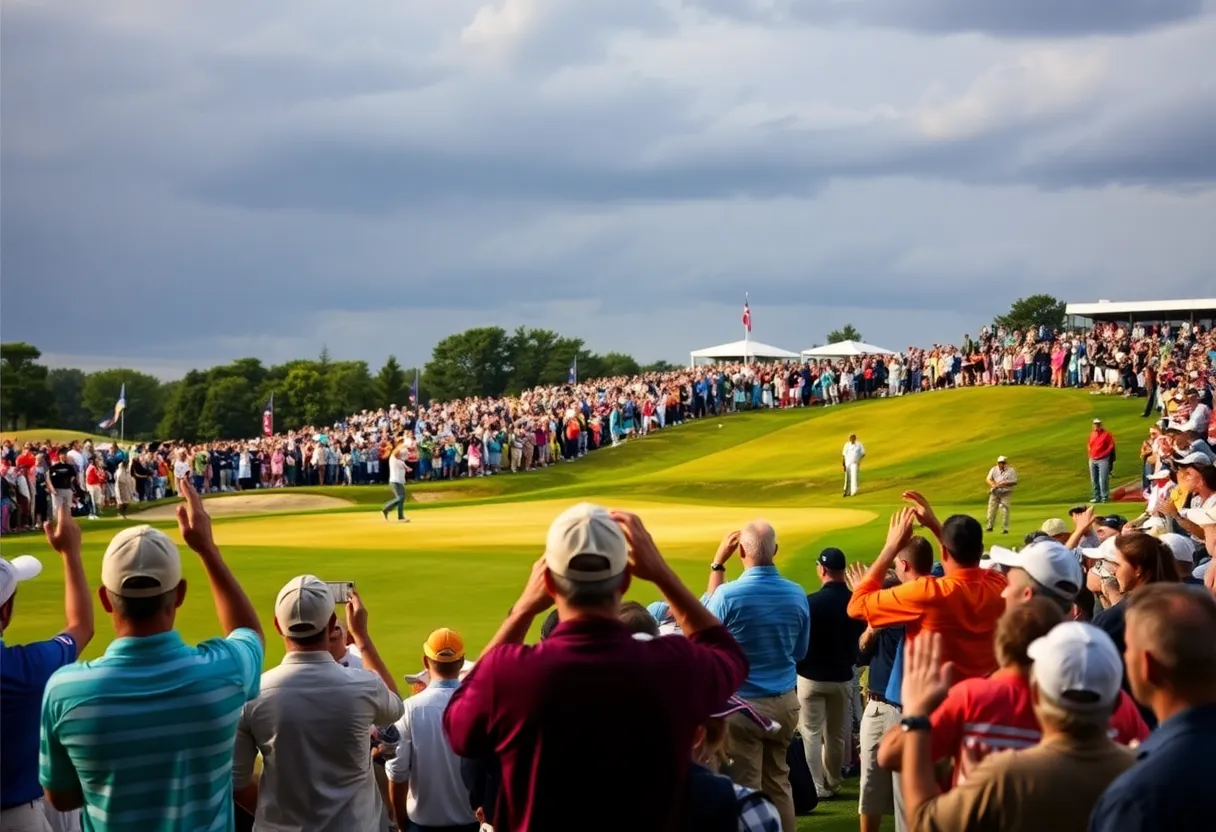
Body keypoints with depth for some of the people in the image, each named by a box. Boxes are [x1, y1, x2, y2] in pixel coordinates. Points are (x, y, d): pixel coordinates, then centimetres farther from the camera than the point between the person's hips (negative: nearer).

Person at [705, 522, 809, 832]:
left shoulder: (728, 595, -19)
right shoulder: (797, 595, -5)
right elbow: (800, 651, 8)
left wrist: (717, 564, 8)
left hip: (742, 703, -4)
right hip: (785, 701, 4)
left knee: (745, 788, 1)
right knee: (778, 781, 16)